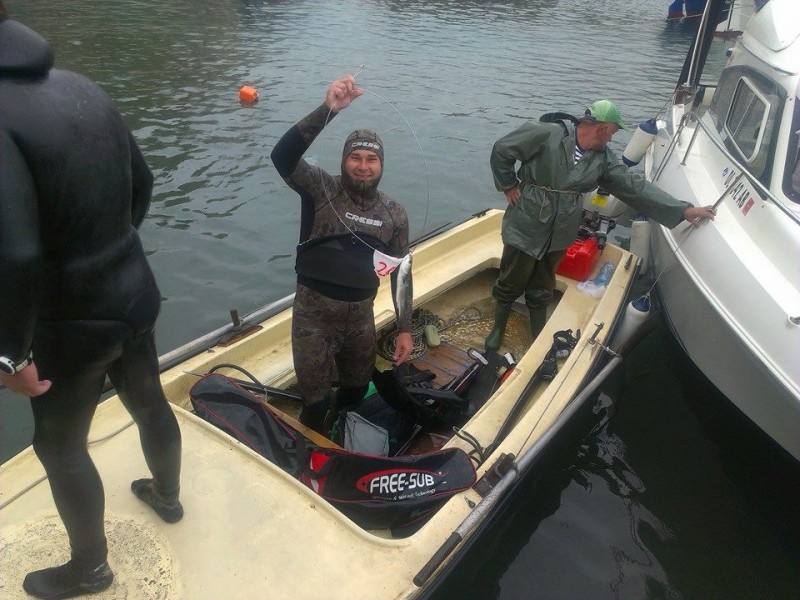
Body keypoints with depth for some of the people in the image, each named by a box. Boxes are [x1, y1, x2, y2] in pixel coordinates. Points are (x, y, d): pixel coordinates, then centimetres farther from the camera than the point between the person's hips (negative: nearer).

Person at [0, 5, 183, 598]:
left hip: (74, 322, -7)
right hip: (136, 293, 7)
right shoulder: (85, 89, -2)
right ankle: (167, 496, 54)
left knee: (59, 445, 16)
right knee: (148, 401, 26)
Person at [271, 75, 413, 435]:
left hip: (360, 316, 4)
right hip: (313, 314, -3)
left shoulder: (394, 214, 0)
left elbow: (401, 272, 5)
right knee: (316, 399, 5)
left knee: (357, 389, 22)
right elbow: (282, 156, -28)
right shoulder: (322, 189, -10)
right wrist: (327, 110, -40)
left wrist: (404, 329, 2)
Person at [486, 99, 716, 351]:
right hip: (525, 228, -4)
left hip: (559, 235, 5)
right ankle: (498, 328, 34)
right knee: (511, 284, 10)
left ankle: (540, 336, 37)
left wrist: (684, 210, -6)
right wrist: (509, 185, -8)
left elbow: (635, 186, -3)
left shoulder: (603, 158, -1)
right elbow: (502, 150, -12)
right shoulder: (545, 134, -18)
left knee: (542, 289, 19)